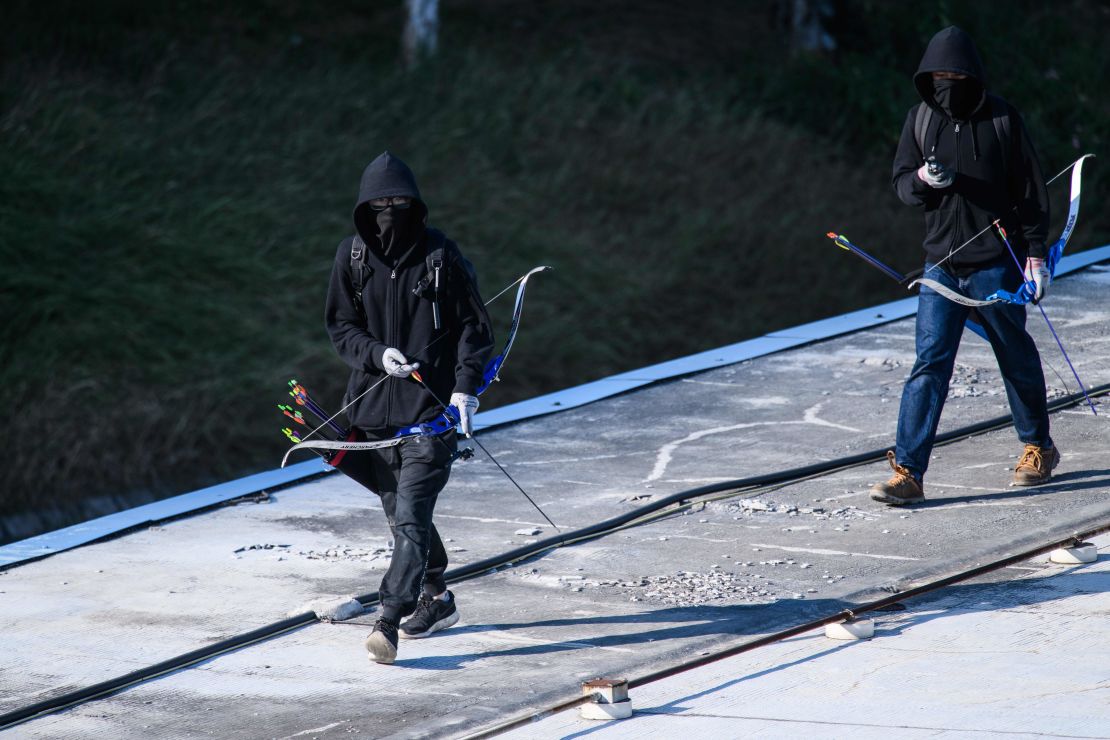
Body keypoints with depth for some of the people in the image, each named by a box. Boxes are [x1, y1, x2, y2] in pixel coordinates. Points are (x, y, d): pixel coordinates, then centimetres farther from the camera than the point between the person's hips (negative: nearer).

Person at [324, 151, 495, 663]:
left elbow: (474, 327, 1)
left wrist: (466, 389, -9)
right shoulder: (352, 256, 3)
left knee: (411, 516, -14)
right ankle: (436, 599, 35)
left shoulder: (441, 256, -6)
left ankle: (388, 623, -21)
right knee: (400, 514, 15)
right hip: (375, 404, 5)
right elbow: (341, 327, 8)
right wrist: (378, 354, -11)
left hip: (432, 406, -5)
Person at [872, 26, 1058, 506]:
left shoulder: (1001, 120, -5)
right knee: (929, 363, -6)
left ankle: (1038, 448, 32)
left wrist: (1035, 254, -4)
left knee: (1016, 358, 11)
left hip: (996, 263, -2)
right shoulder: (921, 119, 4)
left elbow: (1030, 190, 0)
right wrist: (923, 179, -17)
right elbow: (901, 183, 7)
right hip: (941, 263, 2)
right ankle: (908, 472, -10)